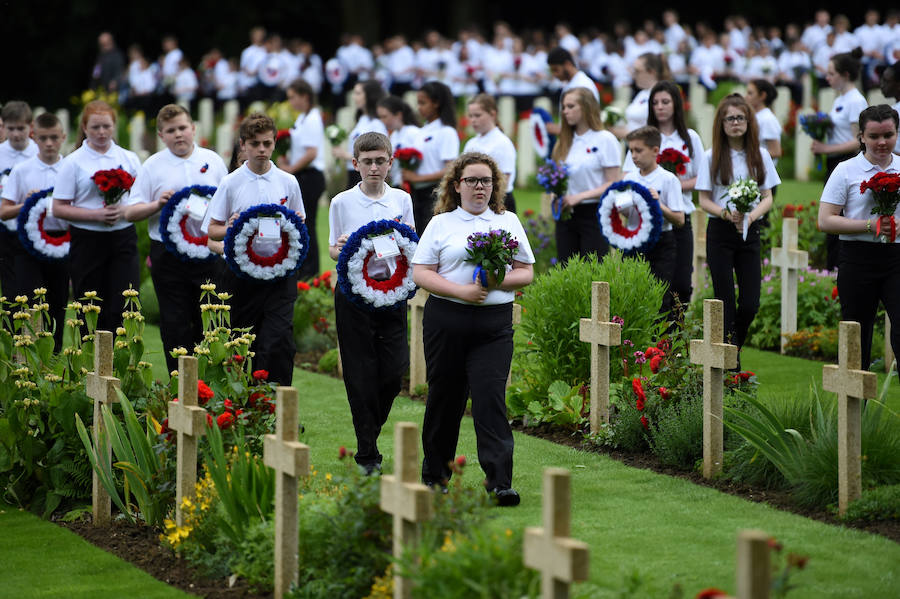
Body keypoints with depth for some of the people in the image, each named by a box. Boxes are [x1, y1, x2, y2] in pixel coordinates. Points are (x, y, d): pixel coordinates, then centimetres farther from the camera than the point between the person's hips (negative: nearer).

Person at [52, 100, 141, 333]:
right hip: (88, 241, -1)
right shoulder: (74, 162, 1)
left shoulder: (129, 158, 9)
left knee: (126, 305, -10)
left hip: (123, 237, 1)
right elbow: (59, 209, -2)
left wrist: (124, 211, -10)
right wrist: (96, 214, -15)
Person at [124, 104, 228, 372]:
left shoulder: (212, 160, 9)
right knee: (175, 327, 2)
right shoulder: (152, 167, 3)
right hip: (168, 256, -1)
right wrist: (157, 205, -15)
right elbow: (130, 213, 1)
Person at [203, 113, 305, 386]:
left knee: (279, 343, -12)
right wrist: (231, 230, -16)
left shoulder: (288, 183, 6)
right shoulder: (231, 183, 2)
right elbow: (211, 230, 5)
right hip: (242, 273, 0)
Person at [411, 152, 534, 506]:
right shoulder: (441, 224, 7)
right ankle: (435, 473, 25)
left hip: (494, 323, 0)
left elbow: (526, 272, 10)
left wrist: (500, 282, -10)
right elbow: (421, 273, 0)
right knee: (445, 396, 8)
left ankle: (499, 480, -17)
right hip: (447, 320, 0)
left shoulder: (508, 222, 13)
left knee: (490, 397, -12)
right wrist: (461, 291, -13)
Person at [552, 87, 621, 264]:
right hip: (566, 215, 6)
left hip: (593, 214, -6)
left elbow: (614, 184, -9)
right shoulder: (564, 142, 13)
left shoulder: (605, 139, -5)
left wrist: (580, 196, -17)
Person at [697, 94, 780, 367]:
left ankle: (732, 348, 21)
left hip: (750, 233, 2)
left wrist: (752, 215, -14)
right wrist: (727, 214, -20)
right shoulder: (712, 157, -1)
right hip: (720, 233, -2)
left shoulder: (760, 156, 6)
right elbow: (704, 200, -2)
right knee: (726, 302, -4)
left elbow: (767, 198, 6)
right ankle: (730, 364, 0)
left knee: (750, 305, -3)